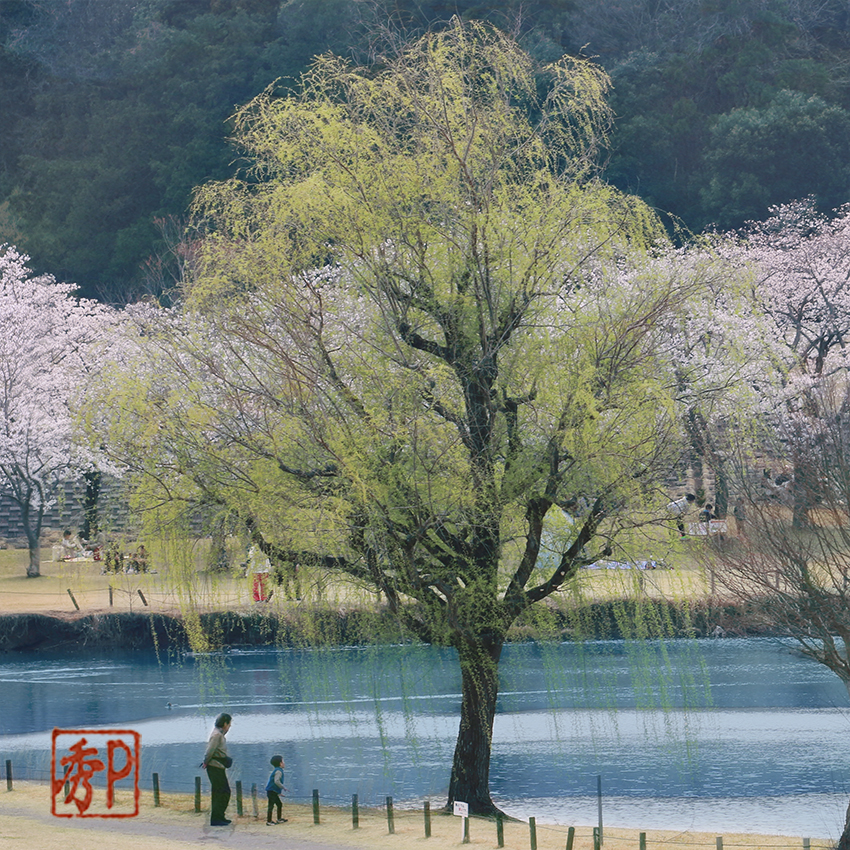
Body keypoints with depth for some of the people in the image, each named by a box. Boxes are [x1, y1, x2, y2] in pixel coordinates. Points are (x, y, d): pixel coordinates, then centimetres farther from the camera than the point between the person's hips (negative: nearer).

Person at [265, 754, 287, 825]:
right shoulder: (278, 771, -17)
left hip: (274, 792, 10)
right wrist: (283, 787, -17)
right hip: (272, 791, -10)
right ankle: (268, 821, -2)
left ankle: (279, 819, 29)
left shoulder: (276, 770, 14)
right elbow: (276, 781, -28)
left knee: (279, 804, 18)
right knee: (271, 806, -6)